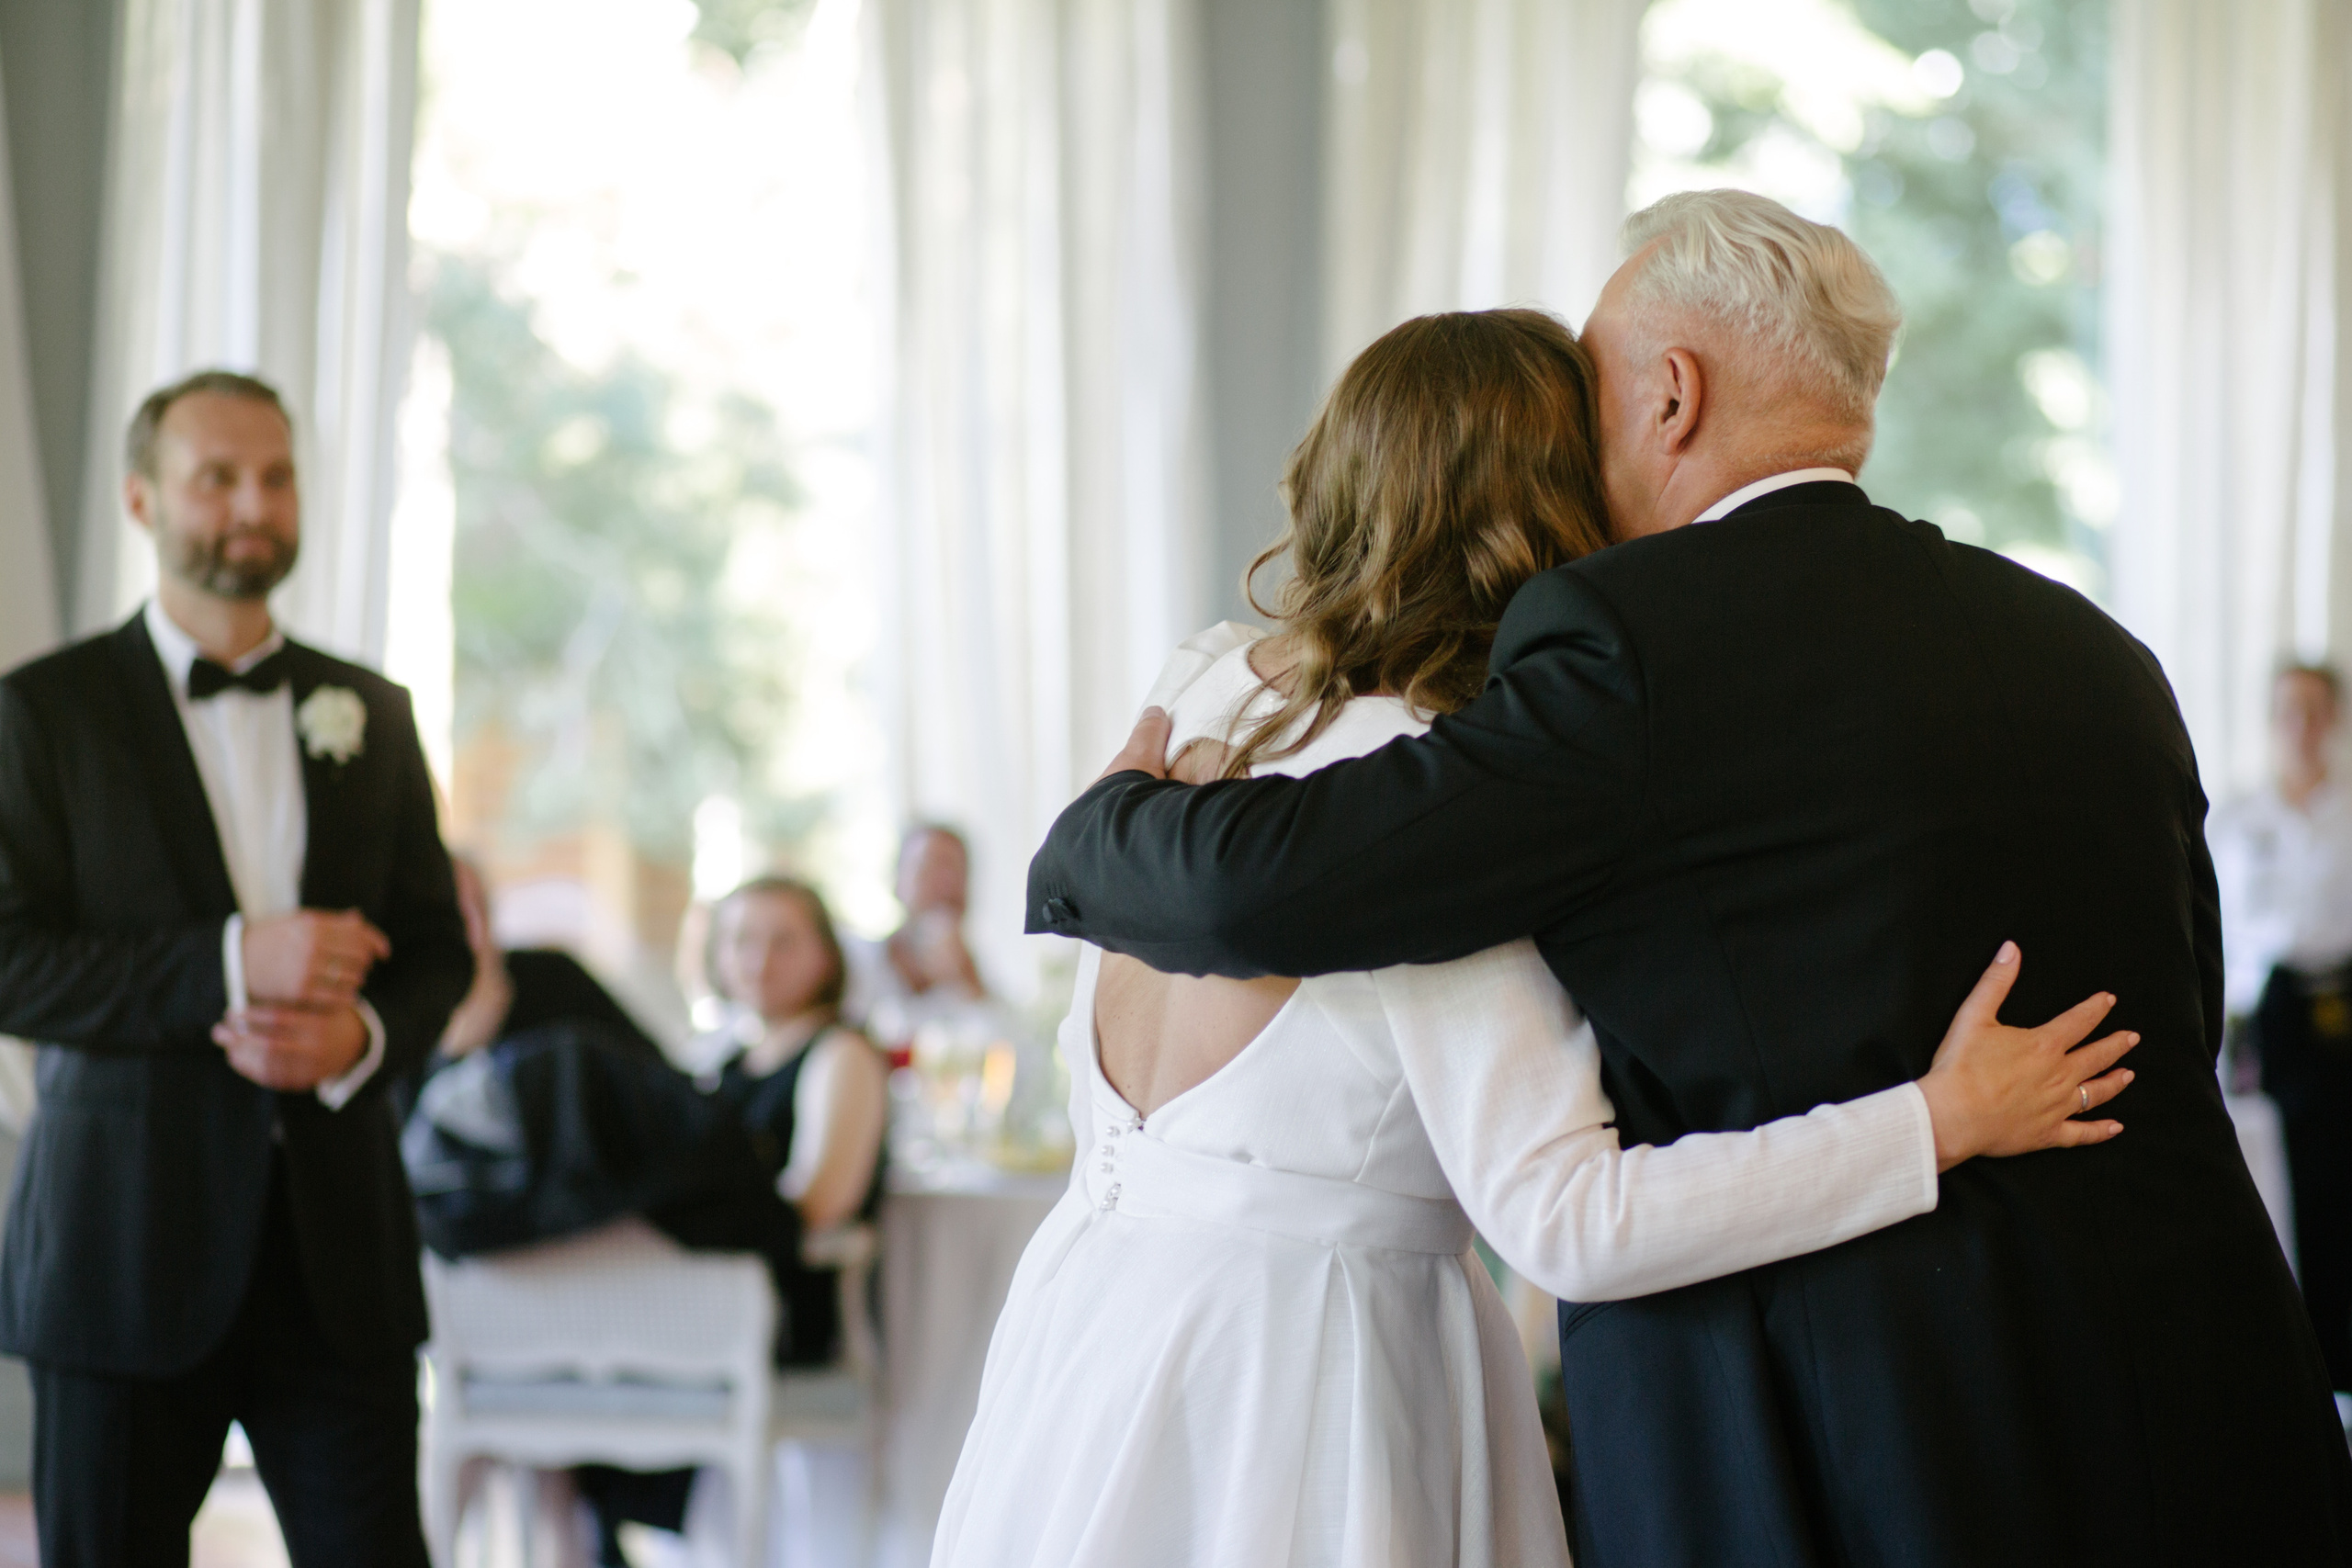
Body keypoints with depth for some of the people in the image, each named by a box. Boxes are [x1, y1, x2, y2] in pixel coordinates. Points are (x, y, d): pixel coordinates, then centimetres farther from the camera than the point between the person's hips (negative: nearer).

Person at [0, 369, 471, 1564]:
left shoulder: (372, 713, 13)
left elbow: (437, 949, 13)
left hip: (335, 1244, 3)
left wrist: (360, 1034, -9)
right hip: (124, 1239, -3)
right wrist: (228, 964, -20)